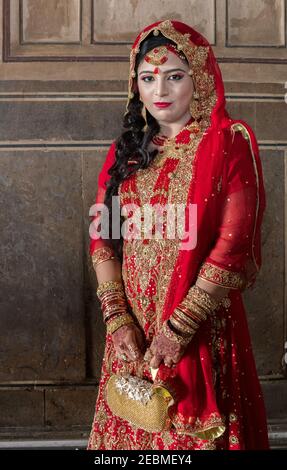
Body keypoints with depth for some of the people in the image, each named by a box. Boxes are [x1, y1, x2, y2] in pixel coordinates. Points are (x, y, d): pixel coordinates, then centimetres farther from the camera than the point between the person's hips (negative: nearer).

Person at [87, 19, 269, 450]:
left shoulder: (230, 143, -7)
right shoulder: (127, 149, 7)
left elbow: (234, 247, -14)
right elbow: (103, 237, 3)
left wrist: (177, 330, -17)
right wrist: (117, 320, -8)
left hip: (201, 330, -4)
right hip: (131, 334, 4)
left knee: (192, 434, 10)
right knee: (129, 431, 17)